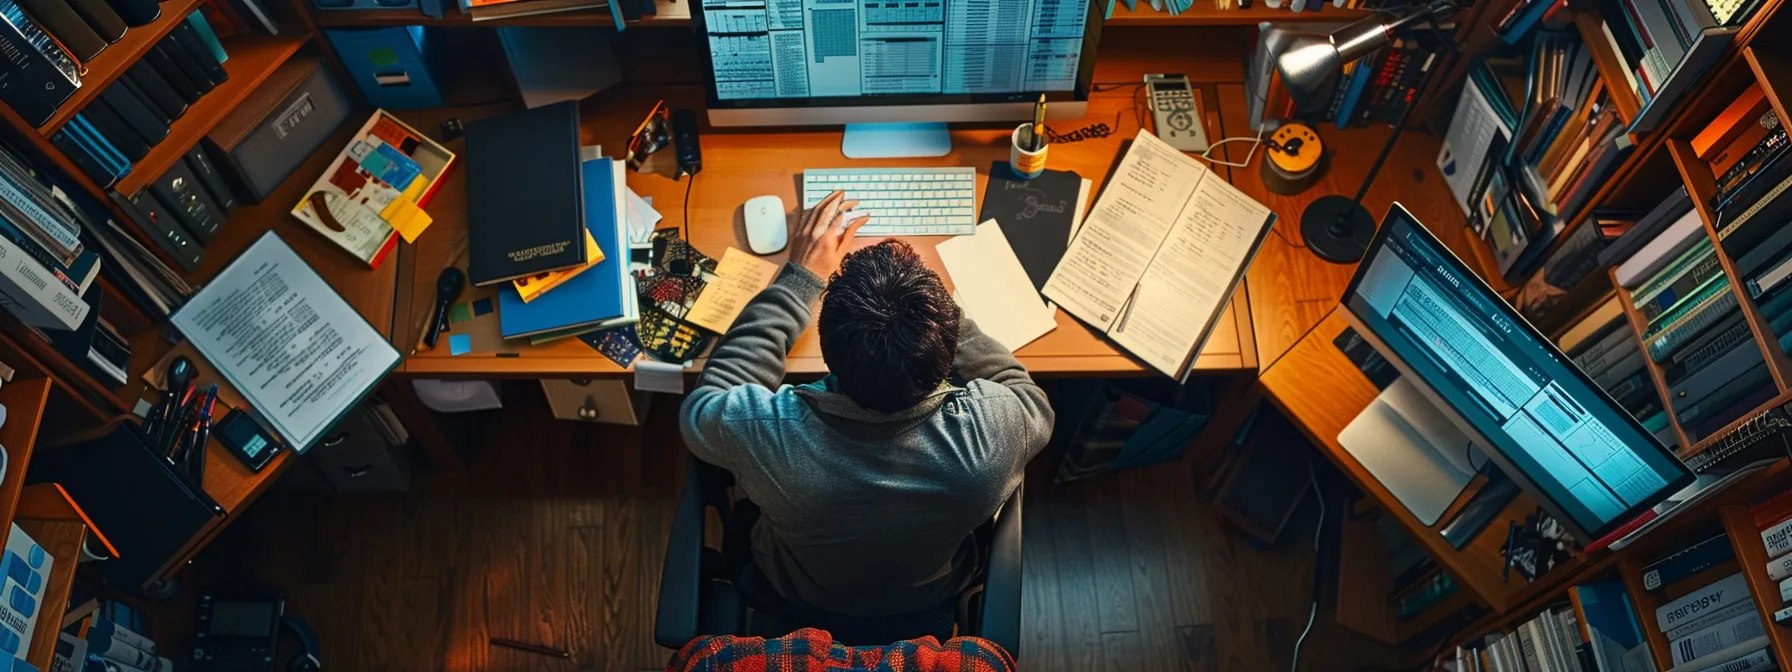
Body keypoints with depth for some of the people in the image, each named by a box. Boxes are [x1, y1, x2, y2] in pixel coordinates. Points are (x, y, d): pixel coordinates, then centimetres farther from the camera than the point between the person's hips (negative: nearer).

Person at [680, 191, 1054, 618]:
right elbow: (1034, 402, -13)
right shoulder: (994, 432, -41)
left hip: (798, 595, 0)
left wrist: (800, 278, -14)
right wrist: (928, 300, -13)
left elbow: (703, 404, -16)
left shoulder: (763, 432, -42)